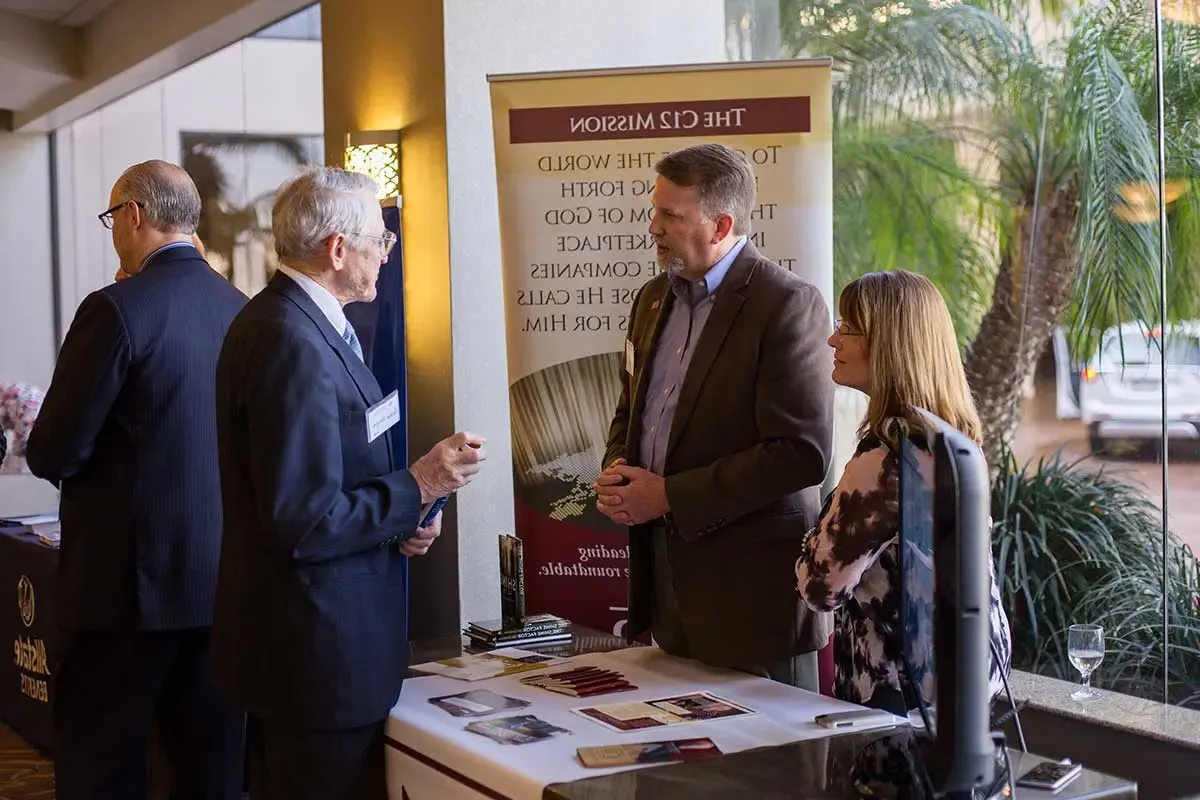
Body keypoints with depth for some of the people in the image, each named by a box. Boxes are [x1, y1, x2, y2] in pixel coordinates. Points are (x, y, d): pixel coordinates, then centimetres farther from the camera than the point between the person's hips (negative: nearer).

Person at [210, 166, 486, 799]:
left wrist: (398, 519, 4)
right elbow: (305, 523, -24)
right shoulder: (294, 344, -22)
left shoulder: (281, 320, 10)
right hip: (320, 651, -11)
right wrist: (419, 487, -15)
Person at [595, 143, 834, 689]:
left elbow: (802, 453, -20)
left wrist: (670, 497, -17)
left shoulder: (788, 305, -13)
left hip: (752, 586, -7)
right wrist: (617, 477, 0)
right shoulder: (653, 299, 12)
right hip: (664, 571, 7)